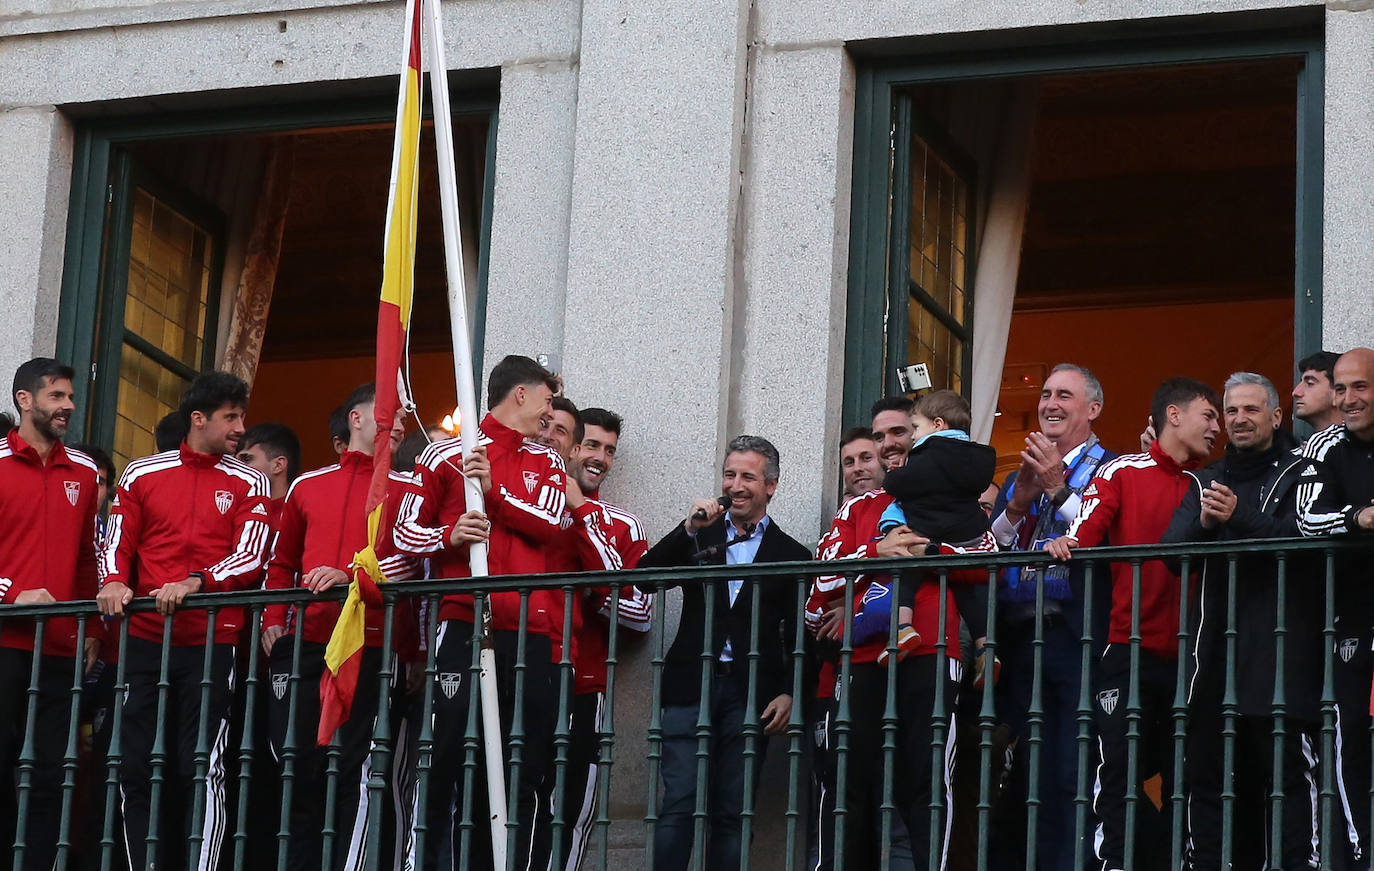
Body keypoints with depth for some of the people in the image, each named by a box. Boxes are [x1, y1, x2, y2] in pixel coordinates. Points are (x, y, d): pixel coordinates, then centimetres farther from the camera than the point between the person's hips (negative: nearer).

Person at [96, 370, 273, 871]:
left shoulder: (248, 484, 7)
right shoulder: (141, 475, 11)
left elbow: (250, 557, -3)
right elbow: (119, 543, 11)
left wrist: (196, 582, -19)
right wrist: (115, 583, -11)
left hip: (213, 642, -2)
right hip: (145, 640, 2)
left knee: (203, 769, -8)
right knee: (137, 769, -1)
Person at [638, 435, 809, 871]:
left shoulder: (791, 555, 11)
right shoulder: (698, 538, 16)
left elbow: (797, 638, 7)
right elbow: (644, 574, 1)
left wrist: (788, 693, -6)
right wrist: (689, 529, -9)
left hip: (750, 697, 0)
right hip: (692, 686, 0)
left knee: (732, 814, -1)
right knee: (679, 806, -8)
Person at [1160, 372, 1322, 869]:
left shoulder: (1299, 474, 5)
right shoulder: (1206, 483, 20)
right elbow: (1171, 550, 7)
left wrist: (1239, 518, -23)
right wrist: (1203, 524, -14)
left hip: (1281, 655, -5)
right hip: (1216, 652, 5)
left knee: (1288, 770, -10)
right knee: (1207, 772, 6)